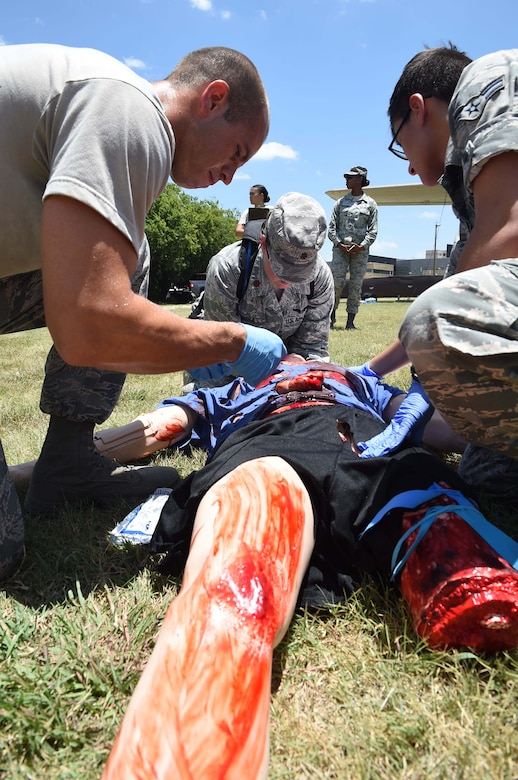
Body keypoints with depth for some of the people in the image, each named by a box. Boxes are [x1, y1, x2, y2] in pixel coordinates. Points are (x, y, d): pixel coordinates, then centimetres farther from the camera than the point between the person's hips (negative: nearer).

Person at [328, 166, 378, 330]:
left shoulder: (370, 203, 9)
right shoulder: (341, 202, 13)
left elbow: (373, 230, 4)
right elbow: (332, 227, 8)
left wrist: (362, 246, -11)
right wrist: (339, 244, -8)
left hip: (361, 250, 0)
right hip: (340, 248, 1)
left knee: (356, 284, -2)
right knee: (337, 281, -11)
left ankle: (350, 321, 1)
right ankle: (332, 315, 6)